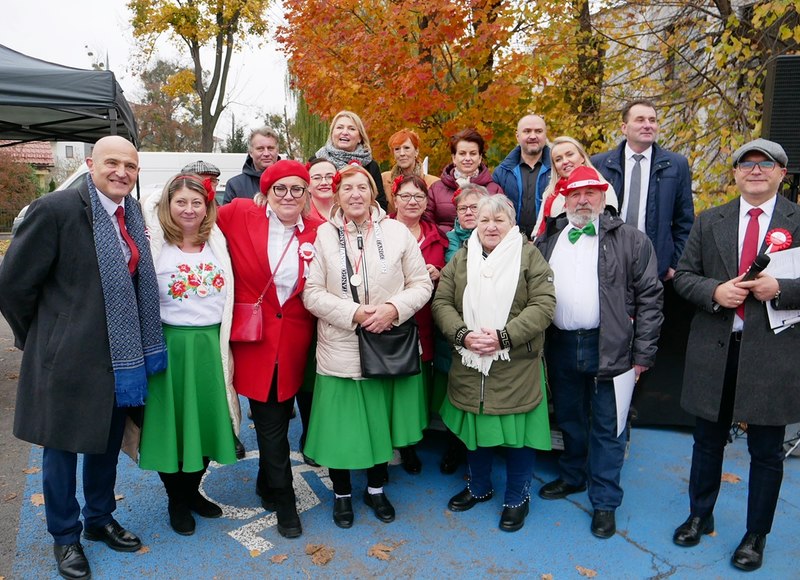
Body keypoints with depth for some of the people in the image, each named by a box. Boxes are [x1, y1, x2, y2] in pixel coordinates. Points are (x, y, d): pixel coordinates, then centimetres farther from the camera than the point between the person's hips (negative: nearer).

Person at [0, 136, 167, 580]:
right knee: (62, 447, 13)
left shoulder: (133, 214, 4)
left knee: (106, 442, 21)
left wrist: (135, 342, 8)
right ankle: (64, 536, 33)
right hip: (68, 356, -6)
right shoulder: (56, 209, -16)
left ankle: (100, 519, 42)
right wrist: (39, 338, -2)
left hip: (121, 354, 6)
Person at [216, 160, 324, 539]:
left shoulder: (317, 233, -1)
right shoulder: (240, 216, -4)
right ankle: (283, 500, 25)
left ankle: (267, 485, 41)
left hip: (294, 344, 2)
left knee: (278, 418, 16)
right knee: (271, 425, 5)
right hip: (254, 340, -2)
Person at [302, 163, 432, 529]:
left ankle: (376, 489, 39)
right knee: (340, 425, 8)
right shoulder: (324, 234, -2)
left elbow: (421, 284, 1)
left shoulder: (397, 231, 0)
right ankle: (342, 493, 33)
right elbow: (311, 292, -6)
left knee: (381, 420, 16)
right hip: (340, 350, -1)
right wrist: (353, 314, -18)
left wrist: (394, 308, -16)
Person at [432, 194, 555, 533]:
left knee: (517, 432, 6)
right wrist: (463, 335, -14)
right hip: (470, 365, 3)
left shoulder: (529, 256, -1)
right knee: (475, 427, 16)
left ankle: (517, 498, 29)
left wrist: (504, 337, -20)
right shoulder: (461, 258, 9)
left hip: (517, 368, -3)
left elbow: (543, 305, -10)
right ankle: (478, 487, 40)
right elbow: (442, 302, 3)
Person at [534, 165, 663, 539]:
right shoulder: (548, 241, 9)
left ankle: (604, 501, 20)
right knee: (569, 419, 19)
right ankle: (572, 476, 39)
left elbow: (649, 297, -4)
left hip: (609, 348, -3)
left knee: (606, 427, 6)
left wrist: (643, 352, -8)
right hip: (560, 345, 4)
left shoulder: (630, 240, -2)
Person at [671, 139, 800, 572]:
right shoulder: (709, 222, 6)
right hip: (714, 349, 2)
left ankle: (756, 536, 30)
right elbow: (683, 276, 5)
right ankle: (700, 517, 37)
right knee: (708, 441, 17)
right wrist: (714, 291, -13)